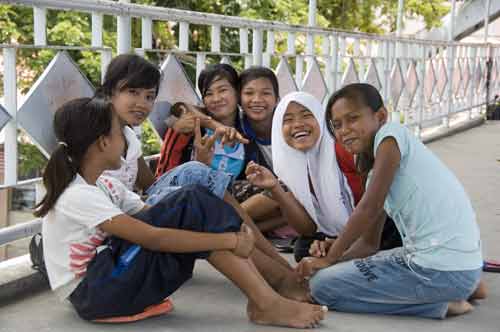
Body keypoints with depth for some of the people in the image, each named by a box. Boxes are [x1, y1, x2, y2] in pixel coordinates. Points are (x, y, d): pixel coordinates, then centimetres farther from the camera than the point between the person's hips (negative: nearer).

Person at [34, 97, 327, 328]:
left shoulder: (104, 185, 10)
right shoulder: (78, 196, -20)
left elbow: (152, 216, 3)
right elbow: (154, 237, -27)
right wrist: (230, 240, -25)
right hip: (92, 293, -8)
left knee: (194, 204, -7)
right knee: (193, 207, -20)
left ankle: (281, 279, -7)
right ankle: (267, 303, -19)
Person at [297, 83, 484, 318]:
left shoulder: (391, 135, -8)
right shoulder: (373, 171, 19)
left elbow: (369, 208, -13)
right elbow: (369, 239, 20)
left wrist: (330, 258, -4)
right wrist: (334, 257, 2)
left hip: (442, 269, -10)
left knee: (323, 285, -3)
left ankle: (439, 303, -4)